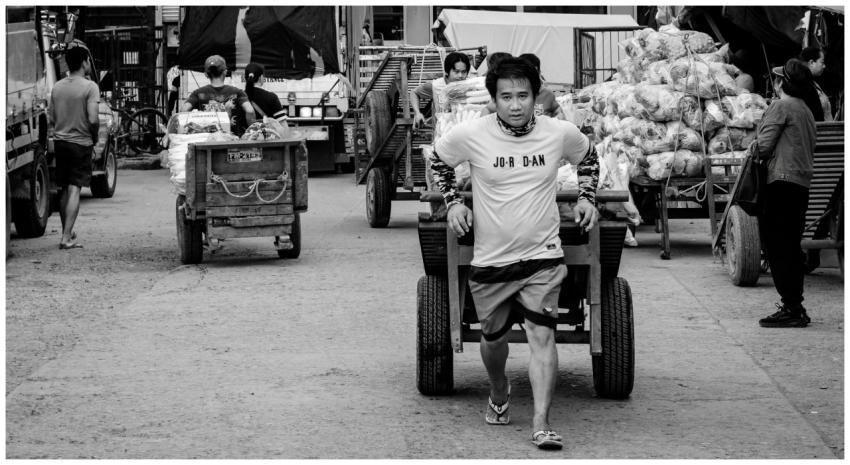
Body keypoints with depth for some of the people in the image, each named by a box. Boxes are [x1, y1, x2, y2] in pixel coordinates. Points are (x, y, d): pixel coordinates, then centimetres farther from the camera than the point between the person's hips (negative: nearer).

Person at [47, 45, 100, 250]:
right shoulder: (90, 87, -12)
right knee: (74, 190, -5)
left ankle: (67, 233, 27)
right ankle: (66, 237, -11)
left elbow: (50, 119, 7)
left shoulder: (57, 87, 5)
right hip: (81, 143, -5)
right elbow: (93, 120, -19)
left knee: (64, 190, 16)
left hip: (60, 141, 5)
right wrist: (95, 137, -1)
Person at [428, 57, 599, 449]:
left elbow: (588, 158, 18)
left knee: (541, 334, -14)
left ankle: (541, 423, -16)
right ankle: (499, 394, 46)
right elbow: (438, 160, 11)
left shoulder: (561, 133, -5)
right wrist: (452, 201, 1)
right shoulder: (469, 135, -10)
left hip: (543, 257, -1)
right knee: (493, 337, 16)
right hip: (489, 259, 1)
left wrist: (587, 197, 7)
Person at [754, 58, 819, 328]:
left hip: (781, 183, -9)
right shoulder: (806, 111, 19)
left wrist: (754, 149, 9)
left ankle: (791, 308, -11)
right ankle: (795, 307, 16)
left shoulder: (781, 107, -8)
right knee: (791, 247, 14)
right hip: (802, 184, 9)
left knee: (778, 247, -7)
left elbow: (764, 145, -14)